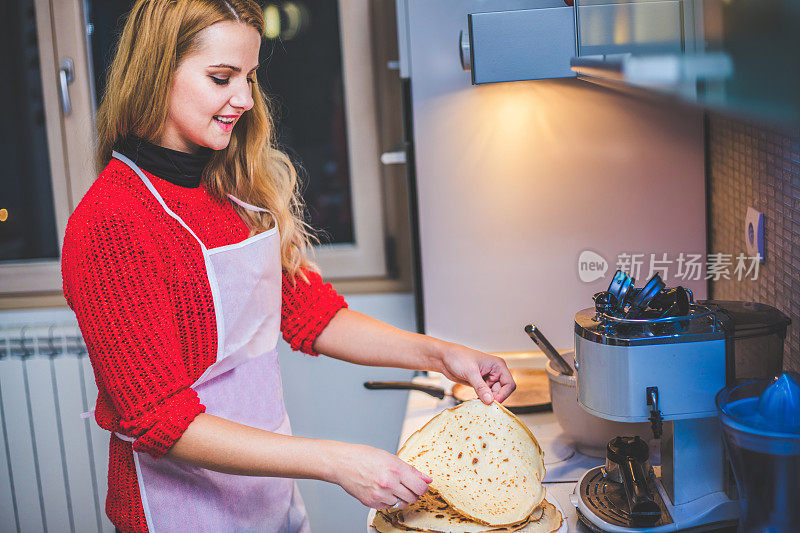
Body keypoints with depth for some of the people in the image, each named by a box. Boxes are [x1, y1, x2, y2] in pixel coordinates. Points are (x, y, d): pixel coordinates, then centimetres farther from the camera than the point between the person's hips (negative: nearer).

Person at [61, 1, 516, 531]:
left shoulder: (237, 190, 2)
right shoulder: (109, 224, -22)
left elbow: (311, 313, 6)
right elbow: (163, 422, -23)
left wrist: (439, 354, -6)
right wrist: (335, 462, -28)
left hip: (273, 486, 7)